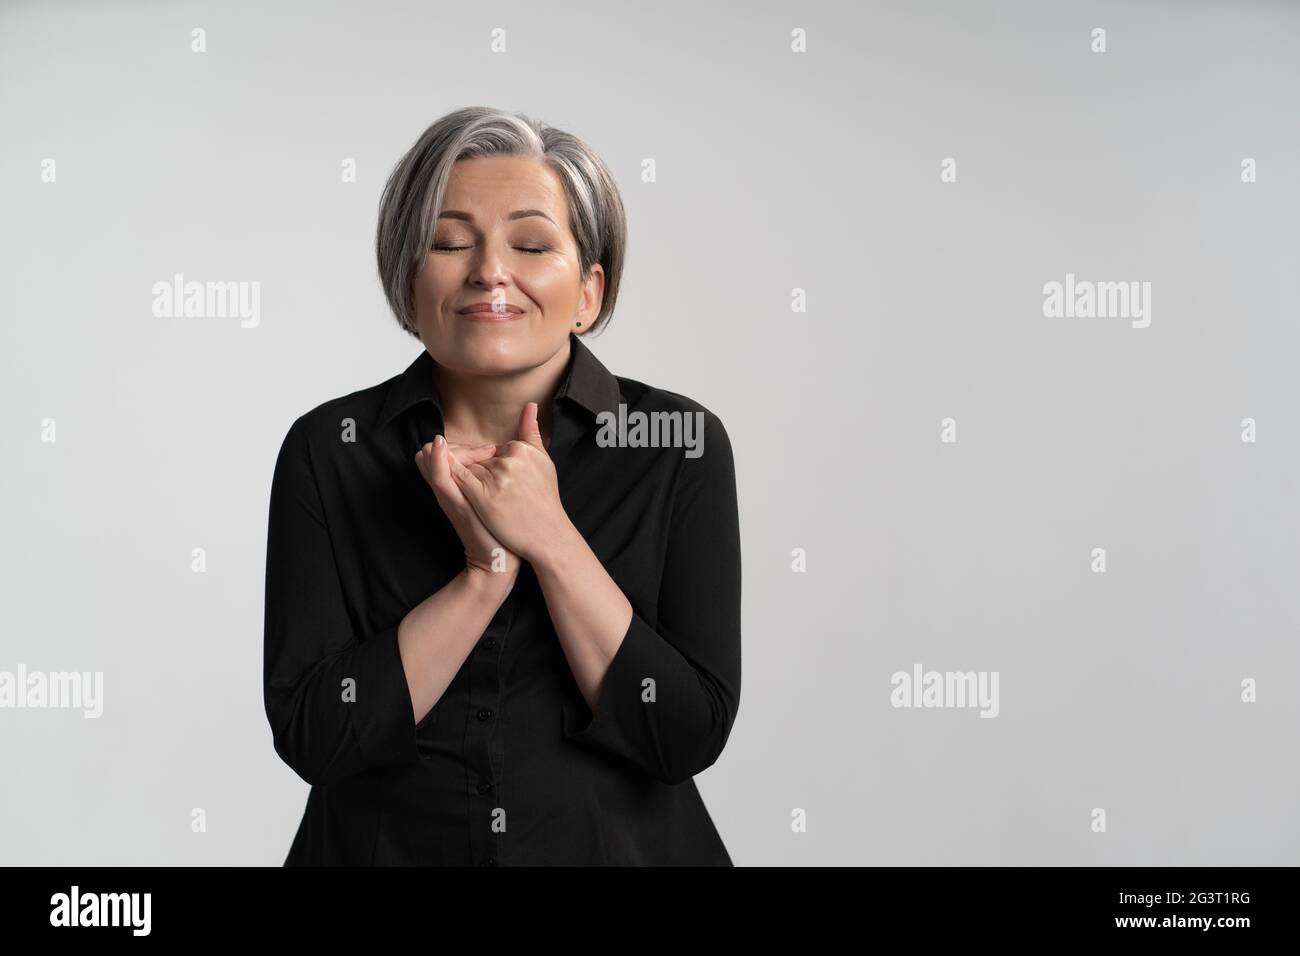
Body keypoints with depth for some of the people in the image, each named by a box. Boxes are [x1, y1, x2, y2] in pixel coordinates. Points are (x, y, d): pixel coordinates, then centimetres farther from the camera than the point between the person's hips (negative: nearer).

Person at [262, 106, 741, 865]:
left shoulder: (680, 443, -6)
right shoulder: (328, 448, -5)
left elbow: (691, 737, -11)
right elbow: (309, 737, -10)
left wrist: (551, 539, -19)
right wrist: (486, 572, -19)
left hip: (620, 846, 0)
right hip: (384, 845, 0)